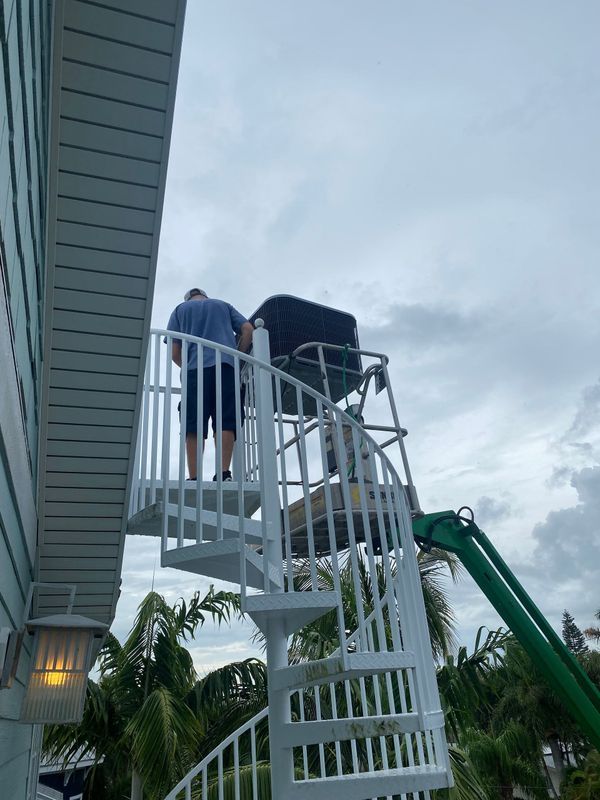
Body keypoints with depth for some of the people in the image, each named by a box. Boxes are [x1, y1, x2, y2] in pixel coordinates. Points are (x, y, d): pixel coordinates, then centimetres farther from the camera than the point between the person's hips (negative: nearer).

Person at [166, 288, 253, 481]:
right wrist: (237, 357, 19)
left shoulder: (181, 309, 24)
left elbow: (174, 351, 12)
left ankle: (194, 479, -12)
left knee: (194, 427, -5)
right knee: (226, 423, -4)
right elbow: (248, 330, 12)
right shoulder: (223, 305, 28)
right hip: (226, 367, 1)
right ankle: (224, 473, -15)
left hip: (195, 370, -1)